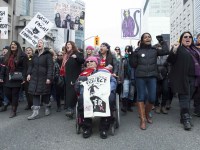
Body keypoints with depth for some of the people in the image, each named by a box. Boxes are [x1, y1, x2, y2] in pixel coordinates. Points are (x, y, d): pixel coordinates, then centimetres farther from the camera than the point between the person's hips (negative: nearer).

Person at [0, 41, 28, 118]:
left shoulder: (22, 56, -5)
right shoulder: (7, 55, 14)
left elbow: (25, 68, -9)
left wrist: (24, 78, -15)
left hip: (16, 79, -6)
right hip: (8, 78, 6)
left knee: (15, 94, 0)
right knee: (7, 93, 5)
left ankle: (13, 110, 13)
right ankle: (14, 104, 32)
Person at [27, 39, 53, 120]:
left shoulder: (48, 54, -7)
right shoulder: (35, 54, 13)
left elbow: (50, 66, -13)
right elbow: (31, 65, 17)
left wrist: (49, 77, -19)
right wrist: (29, 73, 4)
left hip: (43, 77, -5)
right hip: (34, 77, 5)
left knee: (45, 93, 7)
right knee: (35, 93, 1)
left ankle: (47, 108, 30)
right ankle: (35, 112, 5)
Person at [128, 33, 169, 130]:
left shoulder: (154, 50, 11)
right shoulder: (137, 51, 3)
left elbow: (166, 51, -3)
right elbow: (133, 65, 2)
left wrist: (162, 41, 3)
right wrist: (131, 55, -9)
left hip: (152, 77, 2)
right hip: (140, 77, -2)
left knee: (152, 98, 3)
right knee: (141, 97, 0)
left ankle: (147, 114, 31)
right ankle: (142, 120, 7)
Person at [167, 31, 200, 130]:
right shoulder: (178, 48, 0)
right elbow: (170, 61, -9)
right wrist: (174, 51, -25)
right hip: (182, 77, -6)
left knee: (188, 97, 9)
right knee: (184, 97, -7)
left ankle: (184, 118, 17)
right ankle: (186, 119, -4)